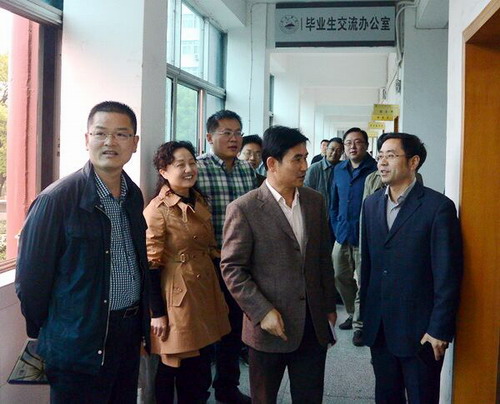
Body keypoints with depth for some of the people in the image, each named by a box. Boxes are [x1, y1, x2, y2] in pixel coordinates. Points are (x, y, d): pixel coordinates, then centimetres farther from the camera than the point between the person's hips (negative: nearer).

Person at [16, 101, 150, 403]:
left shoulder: (134, 195, 4)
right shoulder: (56, 199, -16)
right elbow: (31, 276, -11)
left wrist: (143, 319, 14)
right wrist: (44, 331, -2)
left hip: (129, 332, 6)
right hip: (79, 343, -6)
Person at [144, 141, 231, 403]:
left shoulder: (200, 201, 8)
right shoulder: (157, 210, -14)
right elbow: (151, 266, -14)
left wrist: (215, 295, 17)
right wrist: (157, 313, -15)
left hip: (205, 291, 7)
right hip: (178, 295, -7)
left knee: (201, 366, 14)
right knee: (175, 367, 7)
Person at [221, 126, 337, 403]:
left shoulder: (315, 201, 5)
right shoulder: (244, 209, -12)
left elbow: (324, 258, 12)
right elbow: (232, 268, -11)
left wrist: (329, 306, 14)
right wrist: (262, 312, -16)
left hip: (314, 325, 4)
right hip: (270, 325, -4)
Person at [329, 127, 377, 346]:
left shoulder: (375, 170, -11)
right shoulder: (339, 170, 9)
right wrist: (336, 228, 12)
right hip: (342, 235, 7)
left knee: (363, 283, 1)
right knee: (341, 277, 16)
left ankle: (360, 324, 13)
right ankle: (353, 314, 35)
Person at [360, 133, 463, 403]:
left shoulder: (438, 207, -12)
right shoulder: (371, 204, 6)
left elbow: (447, 275, -13)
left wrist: (440, 330, -13)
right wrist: (365, 314, 10)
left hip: (419, 329, -5)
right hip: (378, 327, 5)